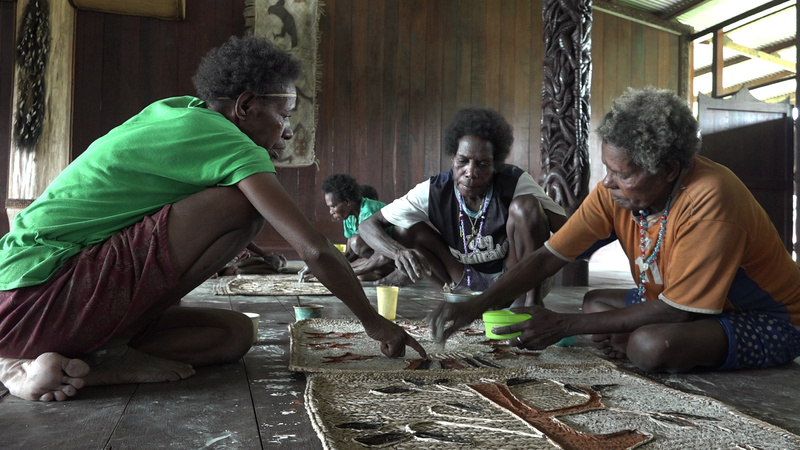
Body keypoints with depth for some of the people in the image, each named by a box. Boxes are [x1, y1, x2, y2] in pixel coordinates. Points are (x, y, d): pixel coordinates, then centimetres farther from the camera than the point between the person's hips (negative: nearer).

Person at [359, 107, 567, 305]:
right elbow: (368, 225, -18)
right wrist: (399, 251, -41)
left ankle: (532, 300, -14)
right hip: (465, 279, 2)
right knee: (404, 230, -19)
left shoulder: (515, 182, -24)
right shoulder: (433, 191, -20)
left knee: (525, 205, -28)